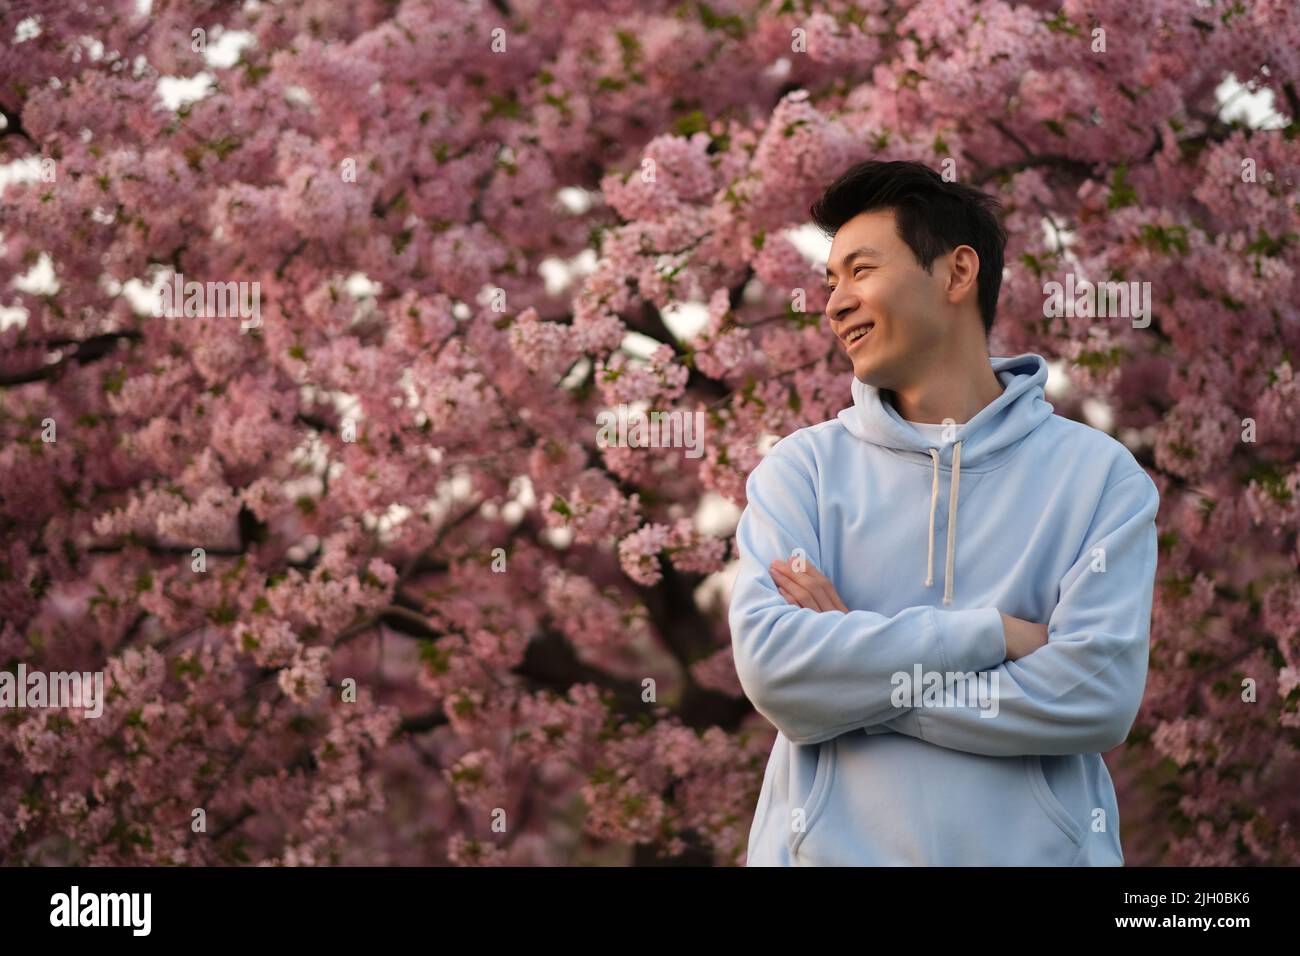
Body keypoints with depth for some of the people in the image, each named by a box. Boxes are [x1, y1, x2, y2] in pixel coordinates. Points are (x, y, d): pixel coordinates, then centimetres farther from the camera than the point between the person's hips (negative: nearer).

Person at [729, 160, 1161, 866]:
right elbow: (771, 666, -13)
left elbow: (1097, 697, -14)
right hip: (833, 845, 1)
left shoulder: (1099, 474, -1)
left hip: (1034, 847, -1)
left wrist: (856, 663, -13)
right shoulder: (802, 468, 2)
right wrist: (994, 635, -15)